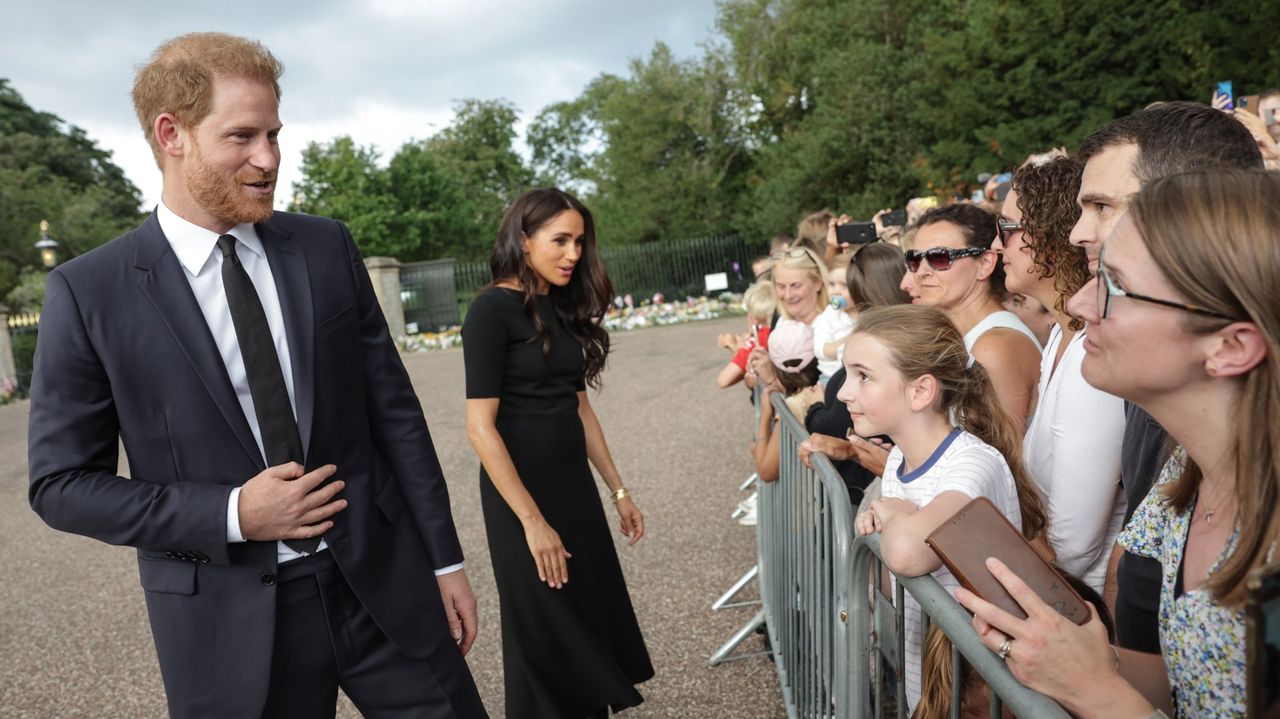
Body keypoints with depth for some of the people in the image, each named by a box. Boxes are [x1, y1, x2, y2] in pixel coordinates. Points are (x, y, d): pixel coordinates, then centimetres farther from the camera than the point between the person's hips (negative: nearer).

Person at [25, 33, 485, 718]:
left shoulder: (328, 247, 1)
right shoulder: (87, 292, -6)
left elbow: (394, 409, 3)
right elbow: (61, 483, -2)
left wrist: (443, 559, 4)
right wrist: (233, 514, -15)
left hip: (385, 582, 2)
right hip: (227, 620, -2)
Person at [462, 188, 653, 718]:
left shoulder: (564, 307, 9)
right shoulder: (492, 309, -13)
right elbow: (480, 428, -18)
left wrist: (617, 490, 13)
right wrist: (531, 520, -19)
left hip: (574, 483, 7)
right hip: (521, 490, -7)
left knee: (592, 622, 16)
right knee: (546, 638, 8)